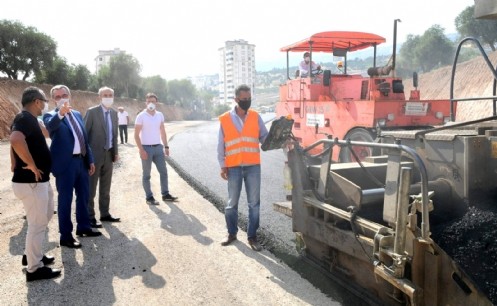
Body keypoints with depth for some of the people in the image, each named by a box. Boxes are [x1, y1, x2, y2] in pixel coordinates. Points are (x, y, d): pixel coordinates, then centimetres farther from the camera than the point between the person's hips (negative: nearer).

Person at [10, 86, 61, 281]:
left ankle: (32, 255, 35)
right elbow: (16, 140, -39)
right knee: (37, 224, 0)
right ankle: (34, 268, 12)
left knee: (44, 217, 23)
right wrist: (32, 166, -28)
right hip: (31, 181, -10)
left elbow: (19, 142, 26)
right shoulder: (25, 118, -19)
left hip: (40, 180, 10)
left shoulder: (27, 118, 12)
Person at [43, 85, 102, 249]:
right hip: (65, 163, -7)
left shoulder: (77, 114, 14)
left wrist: (90, 160, 13)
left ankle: (83, 227, 33)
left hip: (81, 161, 7)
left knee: (83, 196, 17)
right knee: (65, 200, 1)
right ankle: (65, 236, 11)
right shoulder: (51, 115, -5)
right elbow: (50, 126, -31)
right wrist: (60, 114, -51)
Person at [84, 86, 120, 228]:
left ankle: (105, 214, 24)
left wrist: (116, 152, 8)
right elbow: (85, 133, -8)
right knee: (91, 188, 2)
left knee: (105, 187, 14)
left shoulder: (114, 113, 9)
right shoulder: (92, 111, -9)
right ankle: (90, 217, 9)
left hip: (109, 154, 6)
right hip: (95, 154, -6)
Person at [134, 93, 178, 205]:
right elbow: (136, 135, -10)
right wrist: (141, 150, -17)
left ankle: (165, 194, 18)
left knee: (163, 171, 8)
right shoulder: (141, 116, -9)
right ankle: (149, 197, 13)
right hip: (146, 148, -5)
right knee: (146, 174, 5)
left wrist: (166, 146, 8)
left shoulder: (160, 115, 6)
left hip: (158, 147, 5)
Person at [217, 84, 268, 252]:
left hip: (253, 166, 1)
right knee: (232, 203, 9)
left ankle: (252, 236, 17)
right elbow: (221, 145, 2)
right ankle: (232, 233, 27)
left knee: (254, 203, 5)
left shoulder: (256, 117, 4)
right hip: (234, 167, -1)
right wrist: (223, 166, -1)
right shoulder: (225, 119, 0)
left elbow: (265, 137, 2)